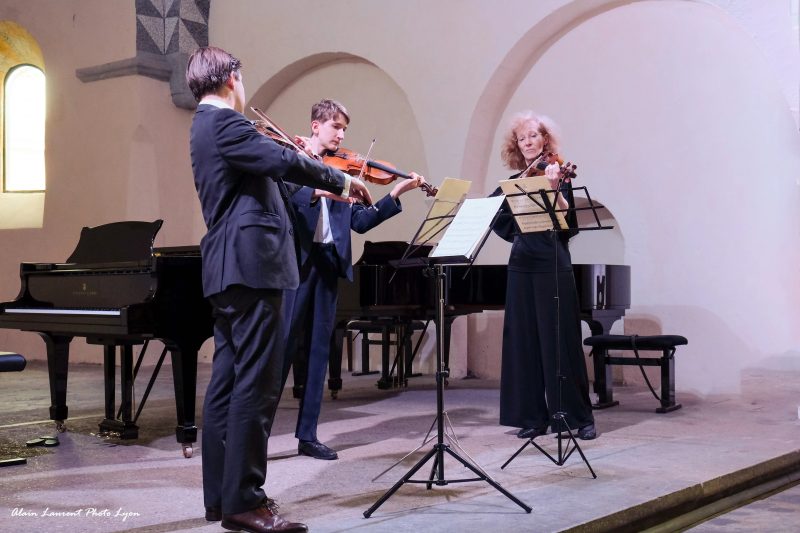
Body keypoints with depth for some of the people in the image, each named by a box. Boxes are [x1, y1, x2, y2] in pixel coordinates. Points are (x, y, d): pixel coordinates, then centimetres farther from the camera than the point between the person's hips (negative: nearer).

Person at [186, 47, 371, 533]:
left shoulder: (208, 126, 22)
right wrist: (340, 179, -11)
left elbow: (268, 181, 26)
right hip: (250, 264, -11)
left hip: (229, 271, 11)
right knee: (257, 384, -9)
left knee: (229, 380, 10)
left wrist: (319, 188, 30)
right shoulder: (223, 122, -10)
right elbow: (282, 161, -22)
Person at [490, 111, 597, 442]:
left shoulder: (556, 172, 0)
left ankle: (580, 417, 5)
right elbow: (500, 223, 13)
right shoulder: (513, 183, 13)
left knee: (560, 342, -4)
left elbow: (568, 216, -17)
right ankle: (533, 417, 11)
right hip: (521, 266, 5)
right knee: (524, 342, 4)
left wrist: (554, 189, -32)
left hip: (553, 267, -5)